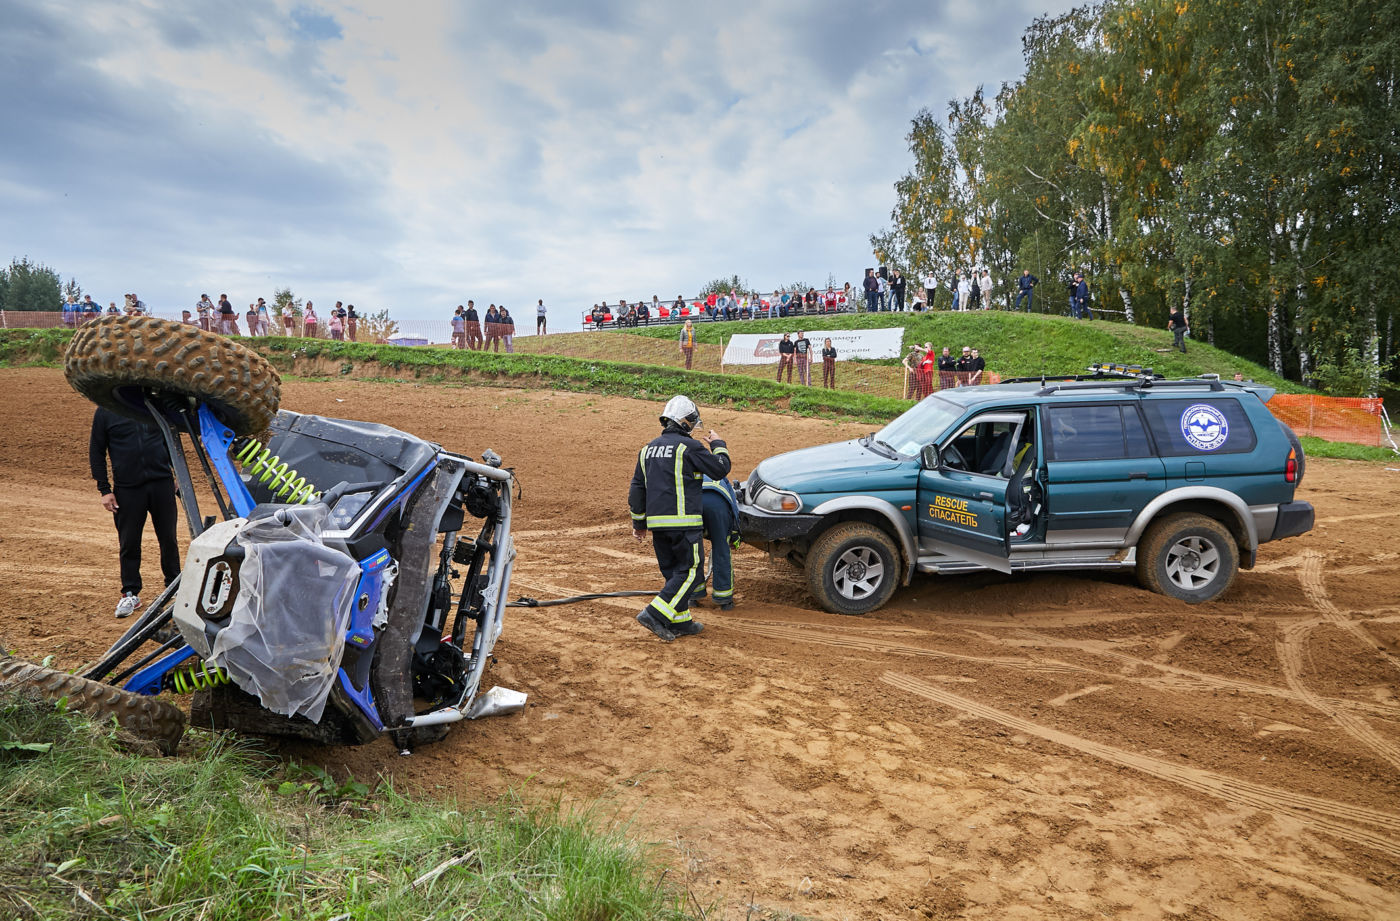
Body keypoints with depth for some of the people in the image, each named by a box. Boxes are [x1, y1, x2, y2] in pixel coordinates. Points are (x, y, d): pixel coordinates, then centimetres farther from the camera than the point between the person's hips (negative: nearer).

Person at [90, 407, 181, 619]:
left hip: (162, 483, 2)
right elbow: (96, 452, 3)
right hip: (127, 488, -1)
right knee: (128, 543, 4)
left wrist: (174, 473, 15)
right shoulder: (105, 412, 0)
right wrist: (104, 489, -1)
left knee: (168, 538, 9)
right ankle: (130, 594, 17)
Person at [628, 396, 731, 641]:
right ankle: (655, 614, -12)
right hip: (683, 522, -7)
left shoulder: (648, 449, 15)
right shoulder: (689, 446, -8)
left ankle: (680, 622, 19)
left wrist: (639, 523, 24)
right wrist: (717, 445, 15)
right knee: (690, 572, -2)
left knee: (673, 572, 16)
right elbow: (720, 469, -3)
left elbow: (637, 489, 18)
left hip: (657, 522, 8)